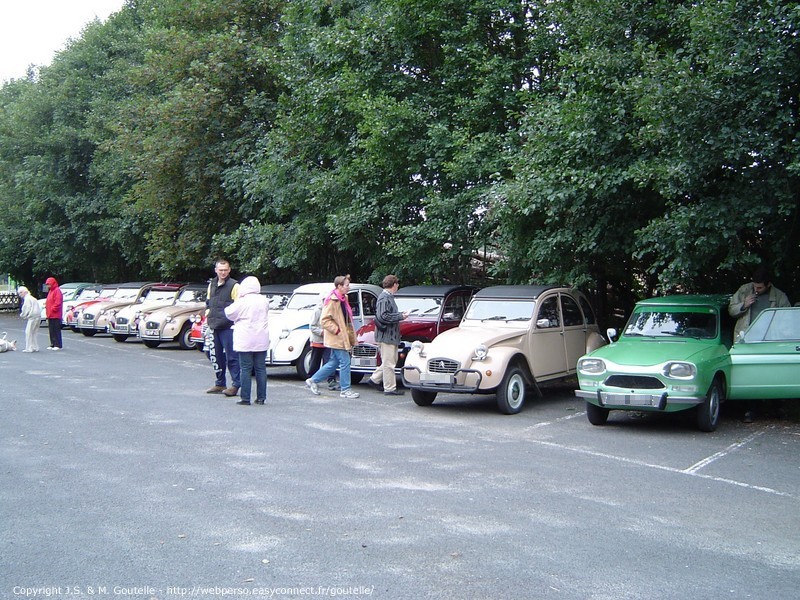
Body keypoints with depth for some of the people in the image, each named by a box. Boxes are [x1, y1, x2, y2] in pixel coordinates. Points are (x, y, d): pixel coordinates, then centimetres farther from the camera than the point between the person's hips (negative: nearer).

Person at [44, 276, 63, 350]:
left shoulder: (57, 290, -10)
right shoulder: (50, 291, 21)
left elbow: (58, 303, -18)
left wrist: (53, 309, -17)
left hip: (55, 315, -10)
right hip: (50, 315, 10)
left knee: (56, 330, -9)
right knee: (51, 330, 11)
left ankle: (58, 345, -8)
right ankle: (53, 344, 17)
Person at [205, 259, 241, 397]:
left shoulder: (234, 285, -6)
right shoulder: (212, 285, 15)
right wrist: (208, 315, 14)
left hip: (228, 327, -7)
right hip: (214, 326, 7)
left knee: (231, 356, -6)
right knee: (217, 356, 13)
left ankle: (236, 385, -2)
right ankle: (220, 384, 23)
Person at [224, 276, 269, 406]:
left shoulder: (242, 302, -10)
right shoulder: (264, 301, 3)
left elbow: (229, 313, 0)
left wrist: (236, 302, 18)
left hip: (245, 342, -4)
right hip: (261, 341, 4)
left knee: (245, 369, 0)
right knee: (261, 368, 8)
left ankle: (245, 398, -1)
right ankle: (261, 397, 11)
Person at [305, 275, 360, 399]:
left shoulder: (343, 299, 13)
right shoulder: (332, 300, -16)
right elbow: (324, 320, -19)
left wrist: (350, 335, 16)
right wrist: (337, 330, -20)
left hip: (342, 337, 10)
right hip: (337, 338, -10)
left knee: (334, 362, 15)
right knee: (345, 362, -6)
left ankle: (313, 380, 25)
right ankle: (345, 390, 3)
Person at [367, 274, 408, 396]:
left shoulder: (388, 297, 15)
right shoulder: (384, 298, -17)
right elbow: (383, 316, -24)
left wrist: (400, 314, 8)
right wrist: (401, 316, -18)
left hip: (390, 335, 10)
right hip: (386, 335, -10)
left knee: (389, 361, 17)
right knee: (389, 363, -3)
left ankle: (374, 379, 25)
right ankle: (390, 388, 4)